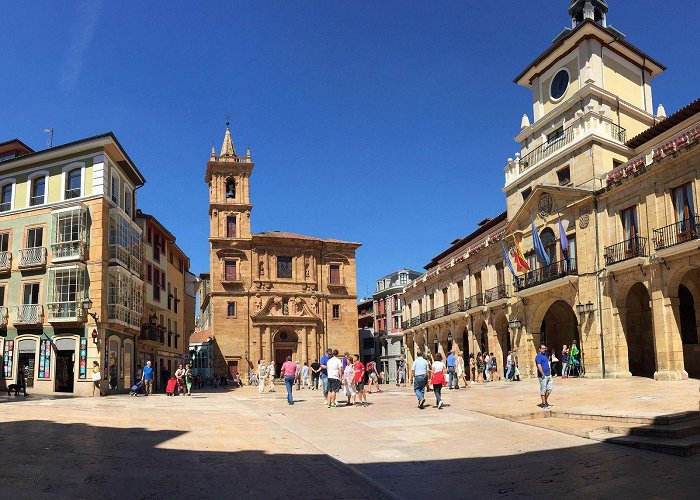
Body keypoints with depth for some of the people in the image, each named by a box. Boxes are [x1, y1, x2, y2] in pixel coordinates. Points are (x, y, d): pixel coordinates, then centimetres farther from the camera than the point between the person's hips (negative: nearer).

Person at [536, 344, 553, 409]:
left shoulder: (545, 355, 15)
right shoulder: (538, 356, -12)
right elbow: (539, 366, -19)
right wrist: (543, 375, -21)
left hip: (548, 375, 8)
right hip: (543, 376, -8)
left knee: (549, 389, 11)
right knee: (543, 390, -1)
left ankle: (546, 401, 24)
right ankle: (544, 404, 6)